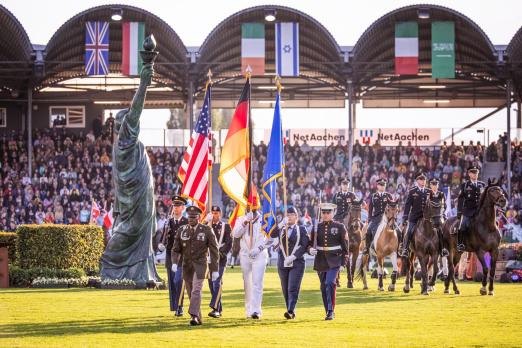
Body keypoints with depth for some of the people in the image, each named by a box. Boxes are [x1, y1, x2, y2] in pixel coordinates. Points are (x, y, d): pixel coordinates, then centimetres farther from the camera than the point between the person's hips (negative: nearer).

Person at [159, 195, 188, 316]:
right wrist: (161, 245, -10)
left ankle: (179, 307, -13)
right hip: (170, 257, 5)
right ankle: (175, 308, 13)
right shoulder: (169, 222, 11)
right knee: (172, 283, 6)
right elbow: (163, 239, 11)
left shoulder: (187, 223, -2)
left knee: (178, 281, -16)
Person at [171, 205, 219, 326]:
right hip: (187, 265, 4)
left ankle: (194, 316, -26)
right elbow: (176, 249, 4)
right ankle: (198, 319, 17)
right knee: (190, 292, 7)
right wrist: (174, 263, -15)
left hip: (201, 263, -4)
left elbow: (214, 251, -2)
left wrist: (215, 270, -5)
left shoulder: (207, 230, -5)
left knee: (196, 290, -19)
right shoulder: (181, 230, 4)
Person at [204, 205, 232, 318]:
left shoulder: (226, 227, 5)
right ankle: (219, 309, 12)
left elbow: (229, 243, -1)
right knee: (211, 284, 5)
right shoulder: (207, 226, 14)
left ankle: (215, 308, -23)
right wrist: (207, 222, -8)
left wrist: (221, 253, -13)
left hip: (220, 259, -4)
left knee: (217, 283, -16)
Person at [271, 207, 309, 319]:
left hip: (297, 264, -4)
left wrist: (293, 257, -15)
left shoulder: (301, 229, 4)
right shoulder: (281, 229, 13)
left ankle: (290, 311, -23)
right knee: (285, 290, 6)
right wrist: (281, 224, -17)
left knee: (293, 289, -15)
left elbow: (304, 245, -5)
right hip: (282, 264, 4)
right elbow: (272, 235, -7)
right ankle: (291, 312, 15)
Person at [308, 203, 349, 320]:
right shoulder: (317, 227, 7)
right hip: (320, 261, 4)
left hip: (334, 260, -4)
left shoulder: (339, 227, 0)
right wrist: (311, 249, -13)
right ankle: (329, 312, 20)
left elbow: (345, 244, 4)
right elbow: (311, 243, 9)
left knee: (330, 283, -21)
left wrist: (344, 259, -1)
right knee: (324, 287, 8)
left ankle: (331, 311, -16)